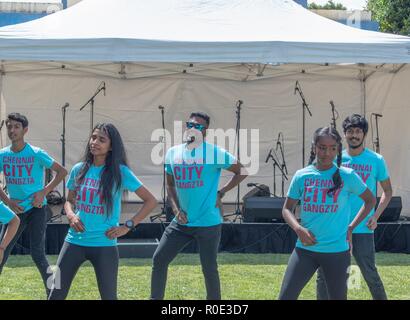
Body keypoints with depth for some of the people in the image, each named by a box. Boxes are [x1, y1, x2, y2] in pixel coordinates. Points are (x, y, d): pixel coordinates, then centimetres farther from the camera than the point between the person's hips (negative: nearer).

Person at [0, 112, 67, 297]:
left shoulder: (36, 154, -10)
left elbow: (62, 171, -5)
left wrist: (44, 192, -13)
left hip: (36, 209, -4)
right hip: (15, 210, 4)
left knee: (37, 255, -12)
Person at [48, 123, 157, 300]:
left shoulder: (120, 172, -6)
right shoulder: (79, 170, 5)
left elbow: (151, 201, -3)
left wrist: (128, 226, -8)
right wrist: (70, 215, -3)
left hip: (104, 245, -3)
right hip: (75, 241, 3)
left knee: (108, 297, 2)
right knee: (56, 294, 0)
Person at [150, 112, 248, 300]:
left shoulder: (214, 153, -11)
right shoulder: (173, 153, 6)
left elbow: (242, 171, -4)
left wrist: (221, 193, -7)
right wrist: (175, 209, 2)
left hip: (208, 224, -5)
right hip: (181, 222, 5)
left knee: (209, 270, 0)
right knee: (159, 260, 1)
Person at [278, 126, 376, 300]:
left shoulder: (347, 176, -3)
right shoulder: (302, 176, 2)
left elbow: (370, 200, 10)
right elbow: (287, 208, 9)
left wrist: (351, 227, 1)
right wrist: (298, 229, -10)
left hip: (337, 250, -2)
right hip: (305, 249, 2)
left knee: (338, 297, 7)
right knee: (286, 296, -4)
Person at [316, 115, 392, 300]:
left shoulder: (376, 160, 0)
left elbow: (387, 191, 8)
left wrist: (376, 216, -5)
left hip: (363, 228, -3)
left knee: (369, 272, -5)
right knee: (324, 273, 3)